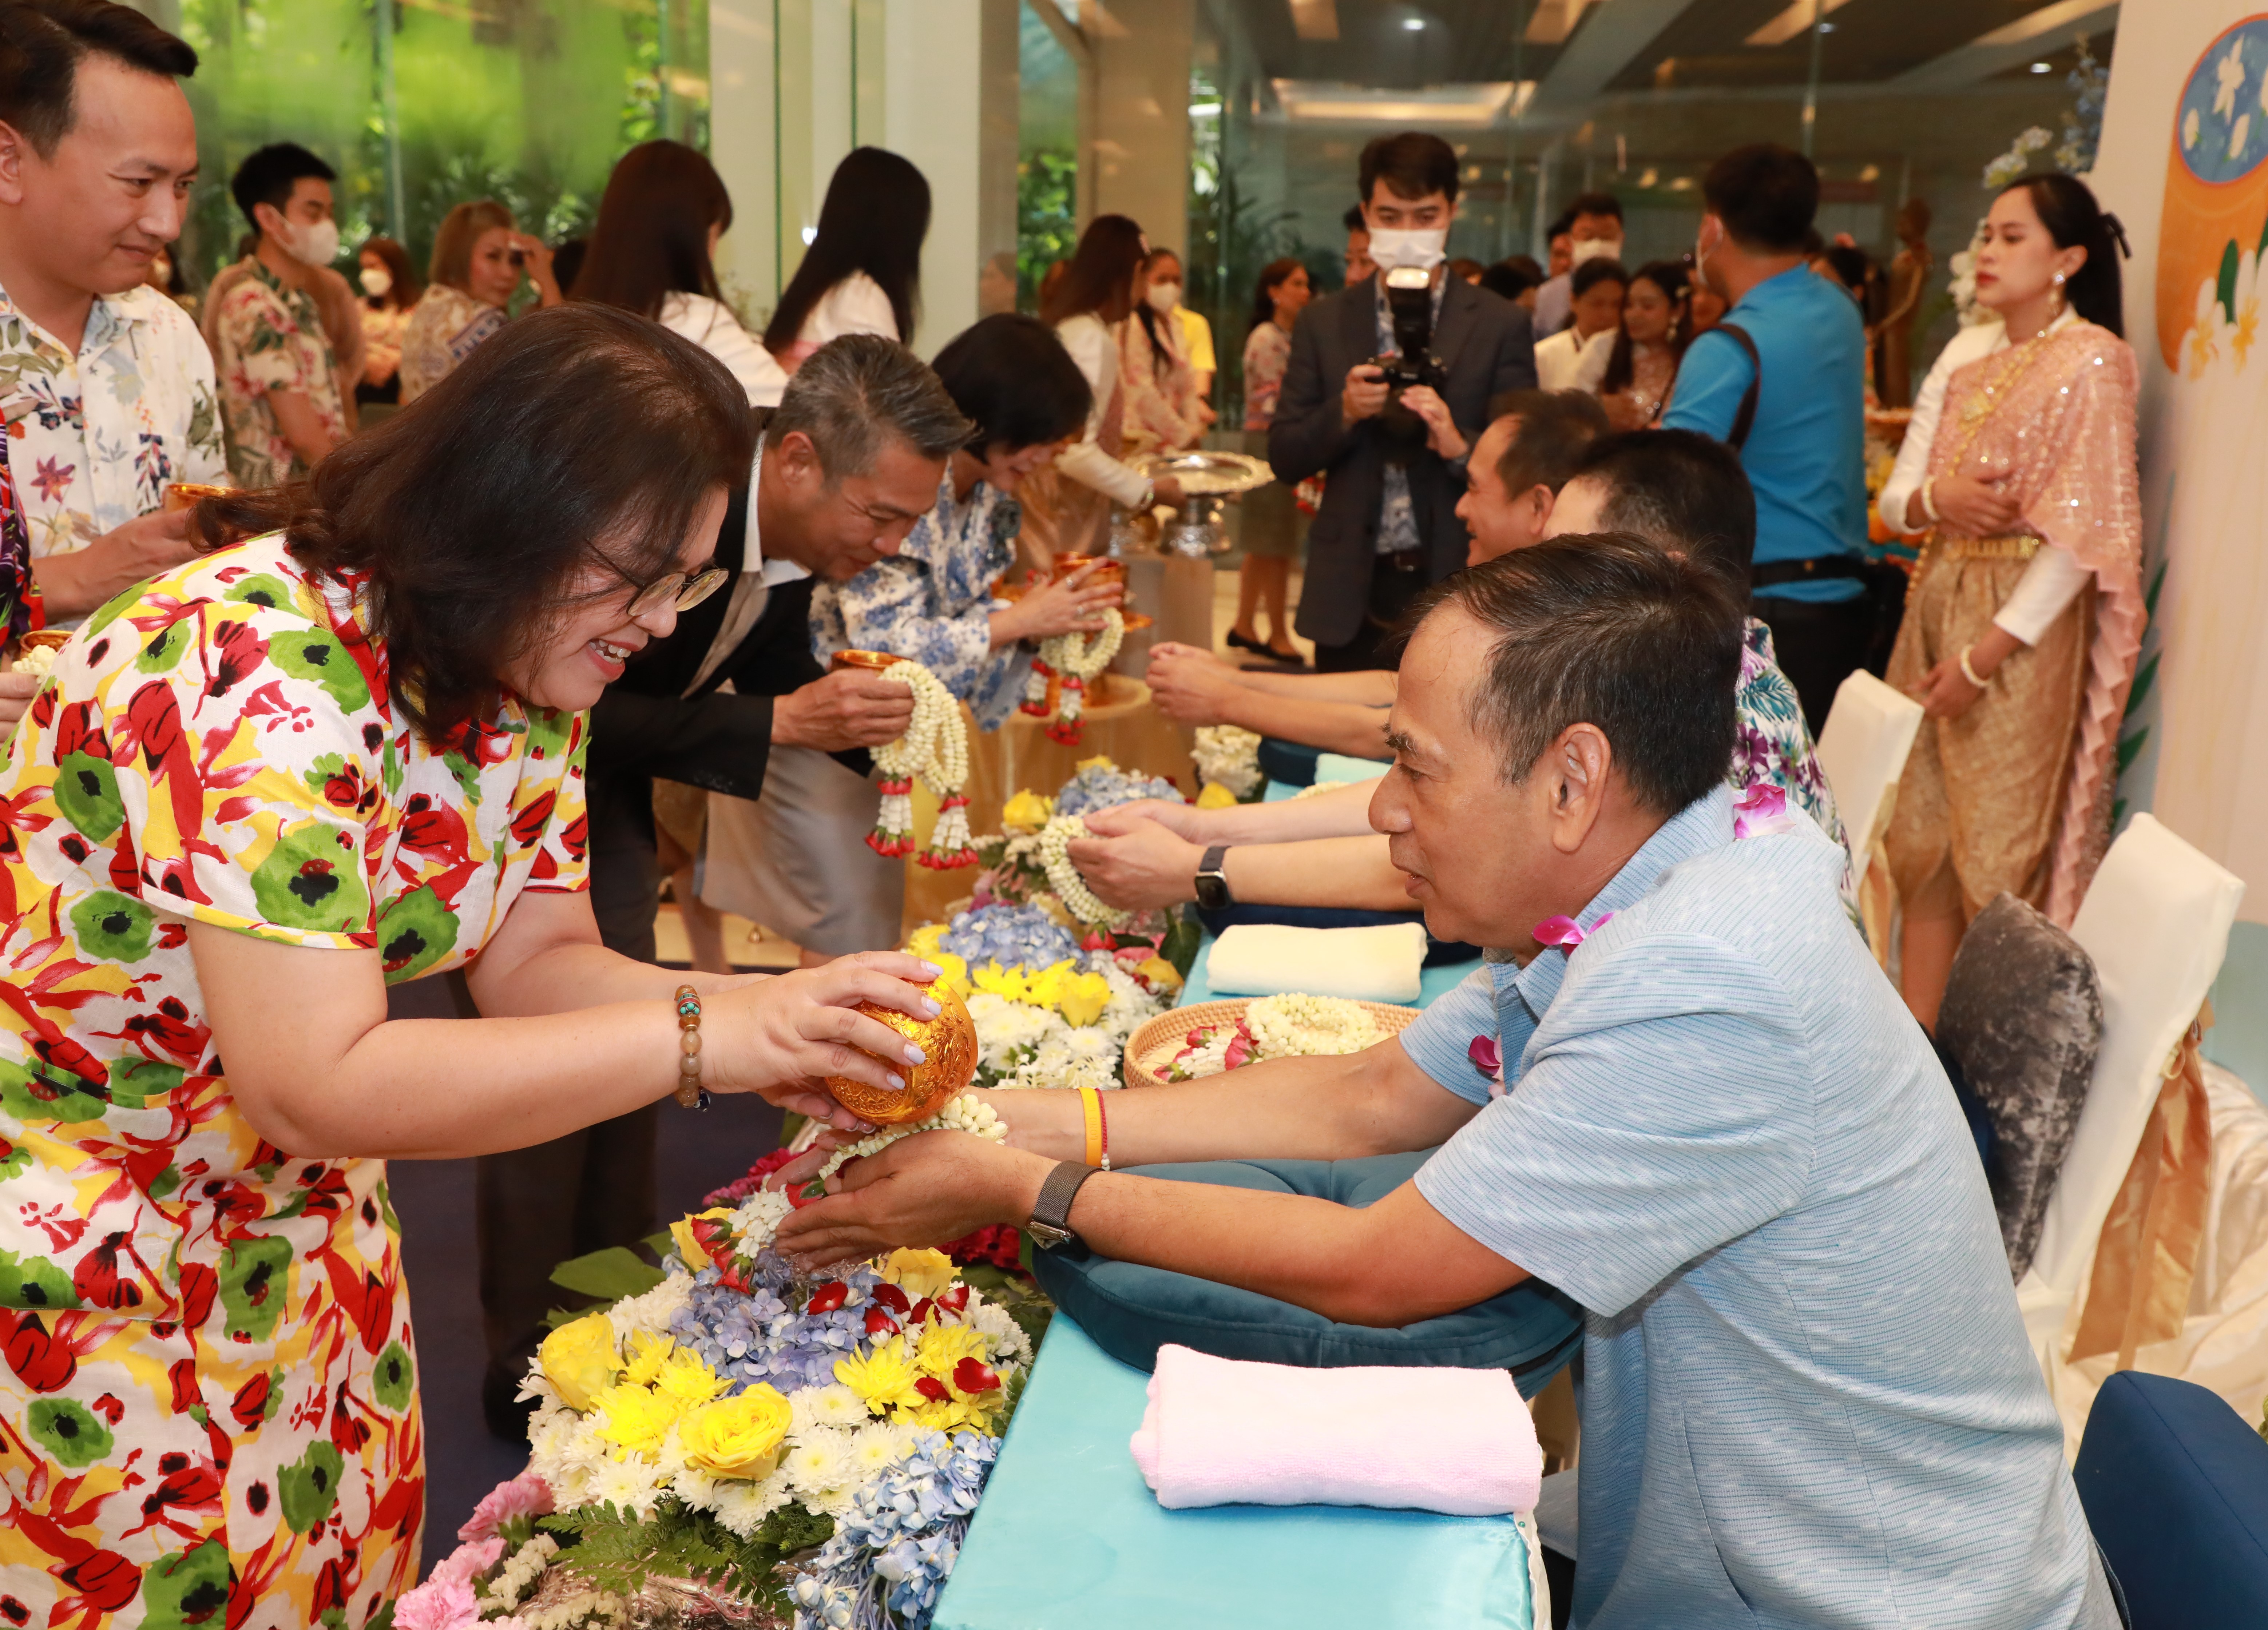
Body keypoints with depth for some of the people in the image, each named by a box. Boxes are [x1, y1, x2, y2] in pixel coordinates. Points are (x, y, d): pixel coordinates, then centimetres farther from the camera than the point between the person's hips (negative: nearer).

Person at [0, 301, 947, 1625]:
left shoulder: (520, 676, -6)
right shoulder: (265, 673, -32)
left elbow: (537, 964, -4)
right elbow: (318, 1088, -35)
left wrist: (775, 1017, -22)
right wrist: (701, 1040, -37)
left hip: (303, 1220, 7)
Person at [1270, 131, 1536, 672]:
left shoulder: (1500, 326, 2)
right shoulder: (1323, 323, 8)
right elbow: (1284, 459, 6)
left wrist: (1459, 445, -20)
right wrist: (1344, 412, -13)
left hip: (1458, 587, -1)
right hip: (1351, 592, 2)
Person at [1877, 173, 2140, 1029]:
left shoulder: (2092, 360, -8)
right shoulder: (1966, 353, 12)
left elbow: (2084, 534, -14)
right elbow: (1894, 497, 11)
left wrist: (1984, 659, -16)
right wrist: (1934, 497, -13)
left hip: (2025, 627, -7)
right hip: (1936, 604, 7)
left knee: (1997, 862, -1)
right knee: (1920, 846, 8)